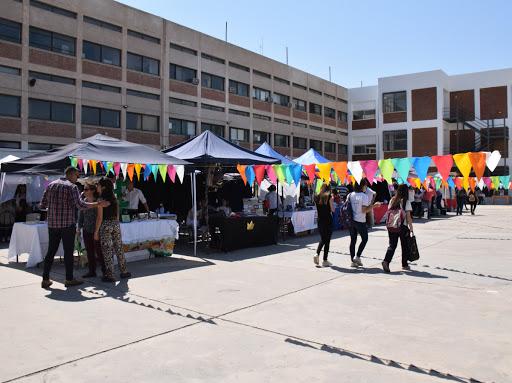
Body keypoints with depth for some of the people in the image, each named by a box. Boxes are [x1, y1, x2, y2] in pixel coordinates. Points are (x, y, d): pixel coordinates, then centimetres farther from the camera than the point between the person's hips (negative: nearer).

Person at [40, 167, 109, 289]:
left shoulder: (51, 185, 12)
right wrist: (99, 204, -14)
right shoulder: (71, 186, -7)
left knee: (51, 251, 11)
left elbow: (42, 205, 12)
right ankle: (69, 279, 8)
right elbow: (80, 204, -18)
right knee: (68, 251, 2)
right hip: (67, 224, -6)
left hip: (52, 224, 6)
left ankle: (45, 279, 13)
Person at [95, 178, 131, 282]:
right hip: (116, 224, 6)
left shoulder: (101, 199, -9)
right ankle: (124, 271, 21)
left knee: (107, 250, 1)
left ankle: (109, 275, 4)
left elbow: (100, 217, -11)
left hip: (105, 225, -6)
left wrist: (96, 231, -6)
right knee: (118, 248, 14)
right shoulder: (114, 198, 9)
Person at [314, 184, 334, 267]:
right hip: (328, 221, -4)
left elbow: (317, 209, 11)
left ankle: (317, 255, 0)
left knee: (322, 239, 19)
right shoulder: (329, 197, -9)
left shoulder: (316, 198, 4)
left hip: (320, 221, 4)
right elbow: (332, 210, -7)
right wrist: (332, 200, 5)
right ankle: (325, 261, 5)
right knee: (327, 240, 3)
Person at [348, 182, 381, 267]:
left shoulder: (350, 195, 4)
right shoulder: (364, 196, -12)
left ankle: (353, 260, 11)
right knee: (364, 239, 12)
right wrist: (374, 205, -9)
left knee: (353, 240, 10)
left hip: (351, 220, 5)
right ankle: (357, 256, 3)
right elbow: (364, 210, -16)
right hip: (360, 221, -5)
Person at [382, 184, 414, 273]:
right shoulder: (406, 202, -8)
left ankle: (386, 261, -16)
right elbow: (408, 217, -10)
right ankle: (405, 264, 25)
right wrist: (411, 228, -5)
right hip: (403, 226, -4)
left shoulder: (392, 200, 5)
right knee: (405, 246, 13)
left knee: (392, 245, 5)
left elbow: (388, 213, 7)